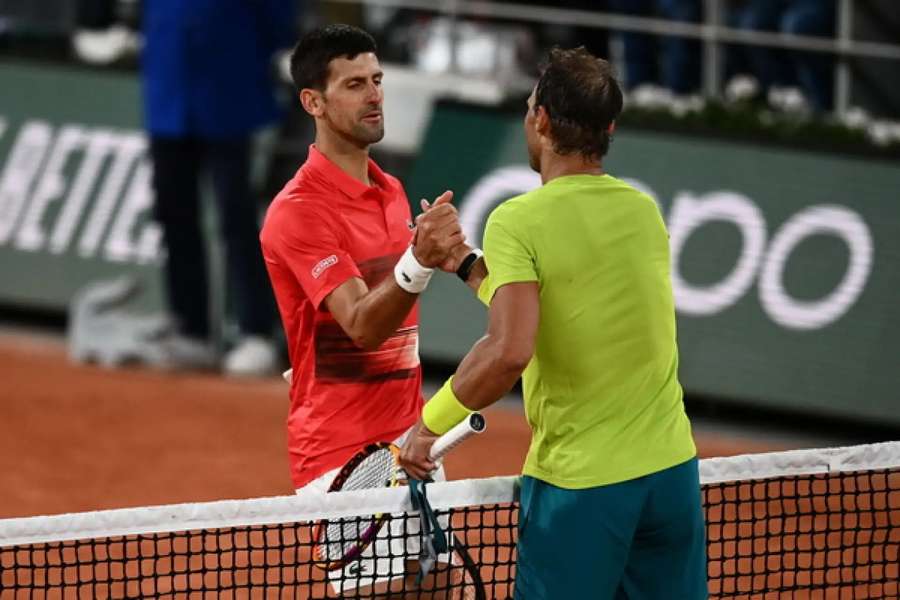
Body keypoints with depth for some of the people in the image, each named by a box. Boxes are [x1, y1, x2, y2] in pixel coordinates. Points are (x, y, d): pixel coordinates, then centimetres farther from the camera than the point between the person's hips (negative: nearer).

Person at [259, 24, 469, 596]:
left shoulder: (392, 191, 11)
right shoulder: (298, 210, -15)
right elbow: (361, 325, -26)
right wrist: (419, 261, -39)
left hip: (409, 440, 8)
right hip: (342, 453, -8)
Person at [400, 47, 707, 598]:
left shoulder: (518, 221, -12)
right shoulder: (644, 211, 7)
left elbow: (510, 351, -25)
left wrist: (431, 422, -13)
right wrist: (469, 266, 23)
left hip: (580, 483, -5)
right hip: (670, 468, 5)